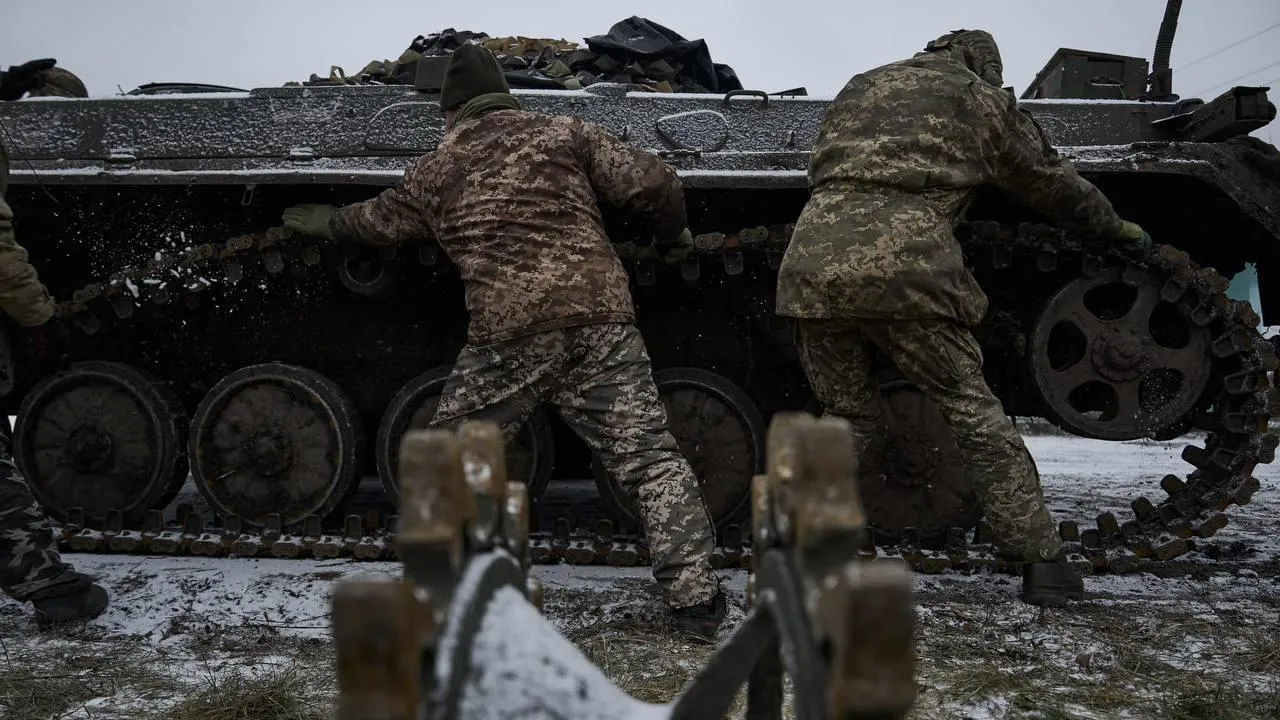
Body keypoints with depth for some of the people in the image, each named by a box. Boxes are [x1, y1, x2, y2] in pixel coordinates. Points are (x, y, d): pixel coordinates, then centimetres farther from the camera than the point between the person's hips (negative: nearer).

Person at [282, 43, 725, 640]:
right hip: (601, 321, 0)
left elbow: (376, 221, 35)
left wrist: (321, 221, 56)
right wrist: (673, 237, 26)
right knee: (650, 458, 5)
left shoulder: (432, 173, 17)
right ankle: (696, 601, 4)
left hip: (506, 335, 0)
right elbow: (652, 184, 5)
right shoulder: (565, 133, 12)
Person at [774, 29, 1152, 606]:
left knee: (846, 417, 18)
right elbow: (1053, 184, 28)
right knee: (972, 411, 8)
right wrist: (1118, 229, 44)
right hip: (906, 266, -4)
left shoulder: (859, 85, 30)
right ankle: (1042, 562, 13)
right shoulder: (982, 99, 20)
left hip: (812, 261, 4)